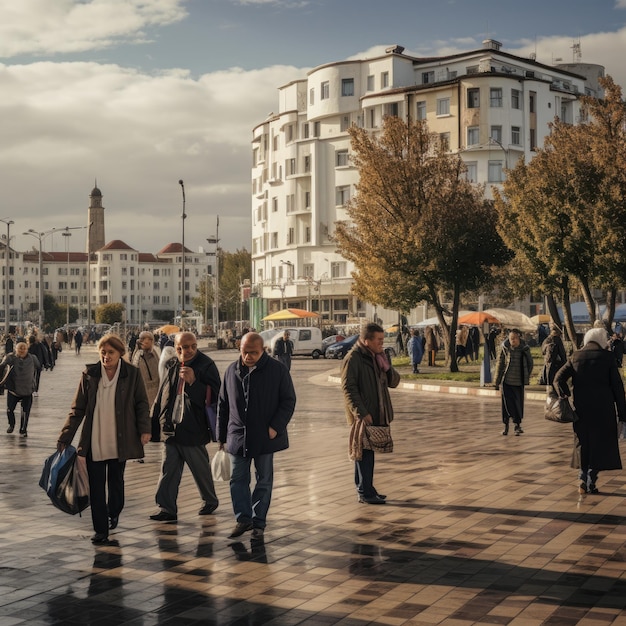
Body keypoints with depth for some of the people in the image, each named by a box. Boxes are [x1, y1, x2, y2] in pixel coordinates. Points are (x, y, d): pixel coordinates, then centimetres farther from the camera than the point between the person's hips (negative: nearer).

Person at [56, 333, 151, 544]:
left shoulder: (132, 374, -3)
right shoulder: (89, 374, 0)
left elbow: (142, 403, 3)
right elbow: (77, 409, 3)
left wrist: (144, 429, -10)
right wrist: (65, 438, 0)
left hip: (120, 440, 0)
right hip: (94, 441, 1)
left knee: (116, 481, 13)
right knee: (96, 486, 0)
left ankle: (114, 513, 41)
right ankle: (101, 530, 8)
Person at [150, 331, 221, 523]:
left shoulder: (206, 365, -9)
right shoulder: (171, 366, 8)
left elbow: (214, 395, -15)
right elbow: (162, 395, 17)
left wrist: (193, 382, -26)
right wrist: (156, 420, 15)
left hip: (193, 430, -5)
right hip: (171, 428, 5)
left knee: (201, 469, 10)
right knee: (168, 470, 4)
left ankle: (210, 500, 31)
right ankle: (167, 509, 8)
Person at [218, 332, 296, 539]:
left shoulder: (277, 370, -6)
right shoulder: (232, 371, 4)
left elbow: (288, 401, -2)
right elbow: (223, 405, 11)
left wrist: (275, 427, -13)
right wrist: (222, 436, 10)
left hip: (265, 437, -3)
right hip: (237, 436, 3)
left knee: (264, 481, 6)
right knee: (238, 479, 4)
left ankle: (258, 522, 15)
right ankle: (243, 518, 14)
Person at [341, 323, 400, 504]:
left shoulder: (377, 357, 12)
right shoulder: (353, 358, -13)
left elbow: (394, 382, 11)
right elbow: (348, 388, -17)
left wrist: (386, 367, -9)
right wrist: (361, 413, -21)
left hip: (376, 414, 8)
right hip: (362, 416, -8)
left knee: (367, 452, 14)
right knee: (364, 452, -4)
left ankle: (365, 489, 21)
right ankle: (365, 492, 2)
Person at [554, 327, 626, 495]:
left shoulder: (575, 357, 6)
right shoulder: (607, 356, -1)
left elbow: (558, 378, -4)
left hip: (581, 407, 3)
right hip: (603, 408, -2)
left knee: (582, 443, 13)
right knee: (601, 443, 6)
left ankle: (583, 480, 9)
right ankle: (591, 482, 2)